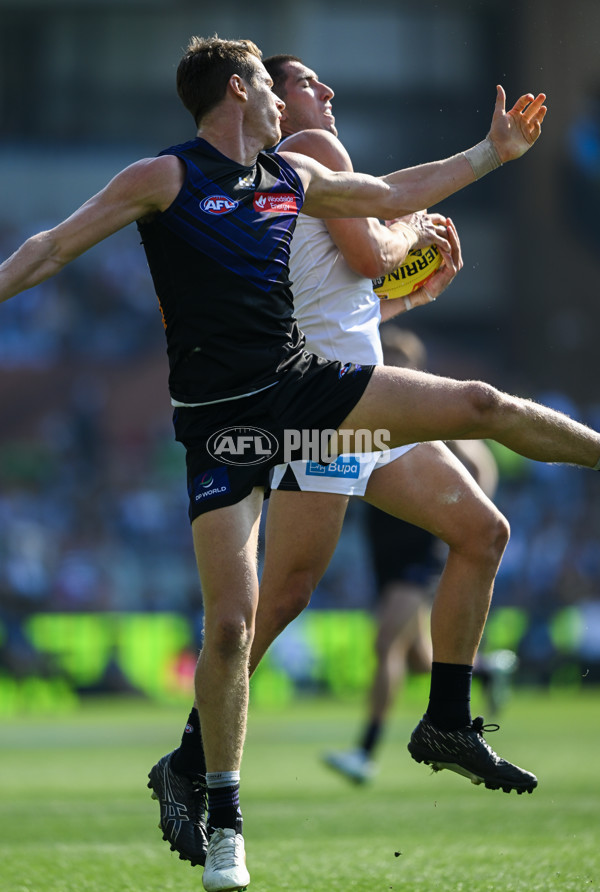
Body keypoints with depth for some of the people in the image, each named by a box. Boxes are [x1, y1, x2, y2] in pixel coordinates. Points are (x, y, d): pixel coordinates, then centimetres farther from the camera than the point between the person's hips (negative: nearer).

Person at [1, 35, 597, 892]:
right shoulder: (166, 178, -9)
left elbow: (392, 195, 25)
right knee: (231, 622, -11)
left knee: (483, 407, 0)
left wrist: (492, 151, 27)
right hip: (222, 418, -6)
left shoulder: (292, 177, 10)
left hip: (305, 386, 6)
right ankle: (224, 823, 4)